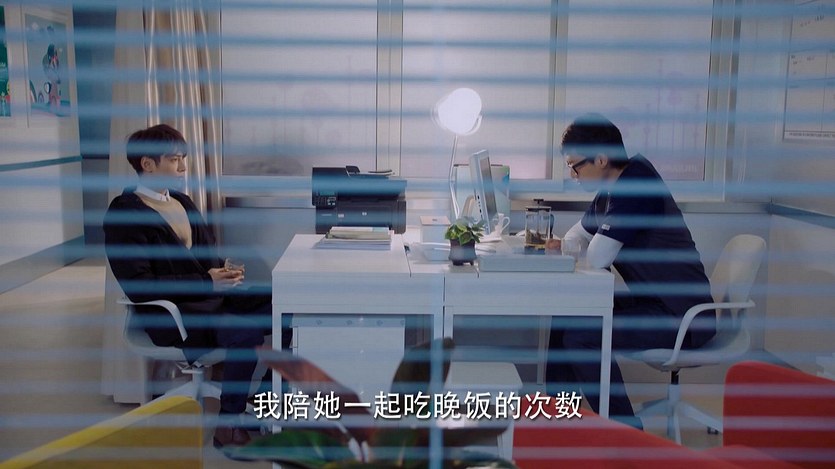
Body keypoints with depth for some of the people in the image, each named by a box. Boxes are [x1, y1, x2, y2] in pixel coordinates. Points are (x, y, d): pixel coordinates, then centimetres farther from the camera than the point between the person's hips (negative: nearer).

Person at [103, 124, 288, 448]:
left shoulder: (182, 202, 15)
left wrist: (223, 272, -2)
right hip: (173, 315, -8)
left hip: (213, 295, 8)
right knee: (246, 334, -31)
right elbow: (137, 287, -19)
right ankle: (227, 426, -15)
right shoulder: (123, 215, -11)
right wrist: (206, 282, -25)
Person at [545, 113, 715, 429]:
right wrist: (561, 245, 0)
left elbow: (597, 258, -24)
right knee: (565, 317, 9)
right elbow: (582, 232, 23)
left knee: (581, 337, -22)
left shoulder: (636, 186, -22)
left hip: (683, 317, -10)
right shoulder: (610, 190, 8)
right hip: (650, 302, 10)